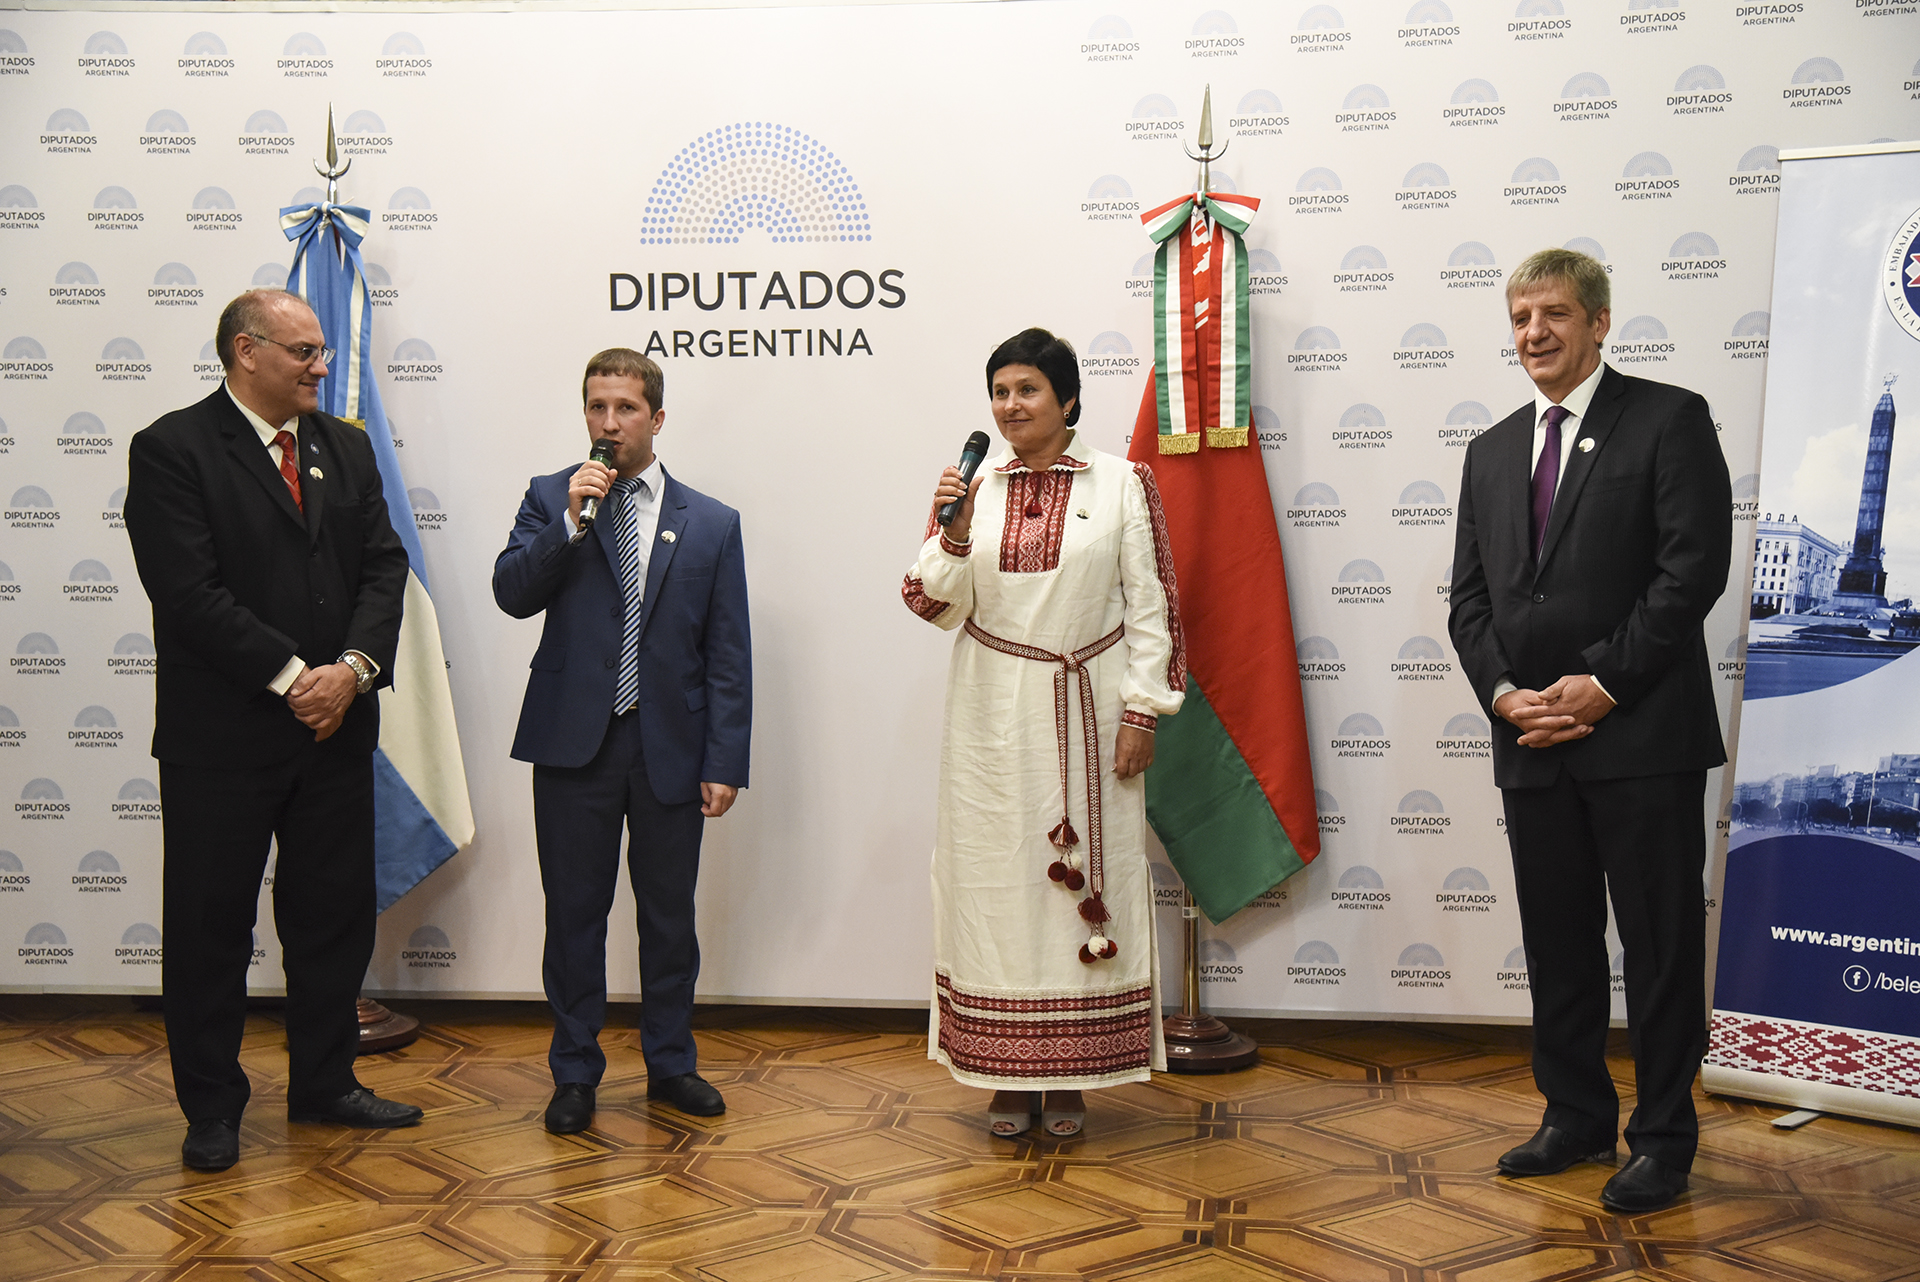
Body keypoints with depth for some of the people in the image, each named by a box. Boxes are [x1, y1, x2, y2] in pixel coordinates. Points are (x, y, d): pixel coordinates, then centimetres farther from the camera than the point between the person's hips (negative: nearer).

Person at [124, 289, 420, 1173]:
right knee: (210, 924, 5)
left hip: (336, 729, 6)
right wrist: (292, 678, -18)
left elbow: (383, 567, 5)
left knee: (335, 914, 13)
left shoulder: (346, 449, 11)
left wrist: (353, 667, -11)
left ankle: (325, 1083, 28)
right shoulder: (172, 450, -8)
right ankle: (211, 1107, 19)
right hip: (221, 735, -5)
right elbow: (190, 594, -16)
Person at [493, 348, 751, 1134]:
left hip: (671, 746, 1)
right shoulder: (552, 498, 5)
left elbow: (728, 654, 3)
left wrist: (724, 761, -3)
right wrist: (570, 523, -18)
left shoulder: (712, 524, 5)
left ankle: (670, 1063, 26)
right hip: (574, 743, 0)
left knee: (669, 915, 10)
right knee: (574, 914, 6)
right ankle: (575, 1073, 20)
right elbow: (512, 595, -8)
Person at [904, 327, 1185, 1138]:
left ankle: (1072, 1075, 13)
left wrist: (1143, 711, -6)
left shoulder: (1123, 484, 0)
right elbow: (935, 607, 3)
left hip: (1087, 713, -2)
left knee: (1087, 879, 2)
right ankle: (1008, 1076, 14)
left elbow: (1152, 607, -1)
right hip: (994, 720, 2)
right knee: (997, 877, 4)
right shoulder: (973, 486, 5)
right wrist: (952, 534, -14)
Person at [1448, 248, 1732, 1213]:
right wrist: (1503, 692, -4)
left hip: (1643, 736, -5)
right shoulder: (1492, 451, 16)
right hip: (1532, 741, 6)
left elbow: (1695, 564, -11)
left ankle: (1663, 1139, 13)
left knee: (1661, 945, 2)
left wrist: (1605, 682, -15)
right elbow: (1470, 596, 13)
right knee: (1557, 943, 13)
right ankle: (1576, 1118, 25)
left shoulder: (1668, 419, -2)